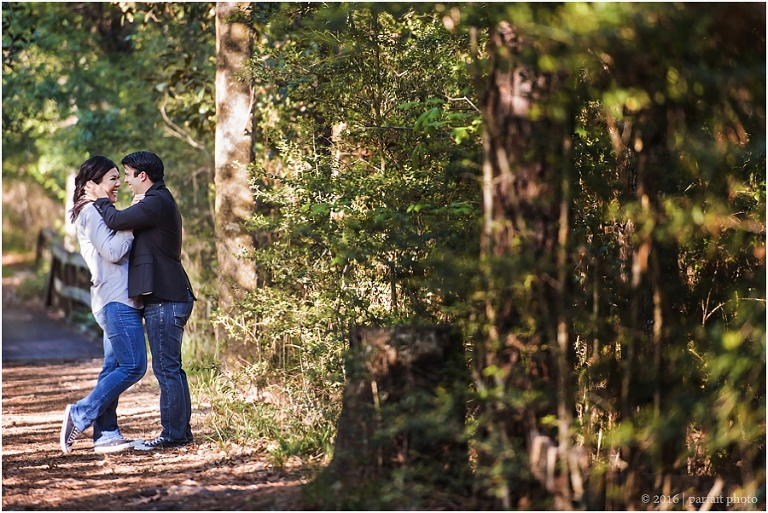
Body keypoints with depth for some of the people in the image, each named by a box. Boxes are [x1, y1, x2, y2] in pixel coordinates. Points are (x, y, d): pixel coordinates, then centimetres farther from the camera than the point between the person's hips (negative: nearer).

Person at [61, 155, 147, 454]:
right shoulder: (91, 213, -9)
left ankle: (105, 435, 7)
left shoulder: (100, 212, 22)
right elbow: (113, 252, -18)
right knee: (133, 366, -12)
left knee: (114, 368, 7)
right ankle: (80, 416, -8)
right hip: (116, 300, -10)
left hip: (117, 300, 10)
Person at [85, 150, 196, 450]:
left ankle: (173, 434, -4)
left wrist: (100, 200, -2)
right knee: (171, 368, 13)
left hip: (164, 299, -11)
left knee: (166, 369, -7)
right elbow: (129, 224, 25)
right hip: (170, 297, 11)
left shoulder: (155, 203, -14)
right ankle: (181, 431, 16)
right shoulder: (161, 201, 20)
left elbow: (116, 221, -21)